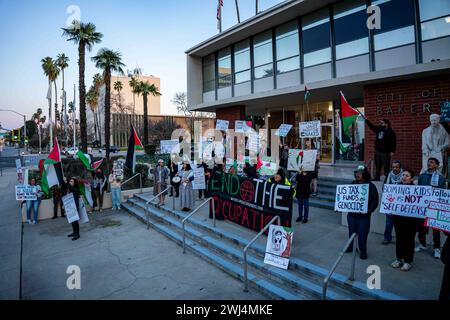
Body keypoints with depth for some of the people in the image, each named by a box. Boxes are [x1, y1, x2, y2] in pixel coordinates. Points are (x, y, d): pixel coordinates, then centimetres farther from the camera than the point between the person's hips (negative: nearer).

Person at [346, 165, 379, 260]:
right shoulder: (353, 184, 6)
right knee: (351, 231, 15)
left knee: (362, 234, 4)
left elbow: (375, 200, -9)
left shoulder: (370, 186, -6)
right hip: (351, 213, 4)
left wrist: (369, 210, -21)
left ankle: (363, 251, 20)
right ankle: (351, 246, 32)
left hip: (364, 215, -4)